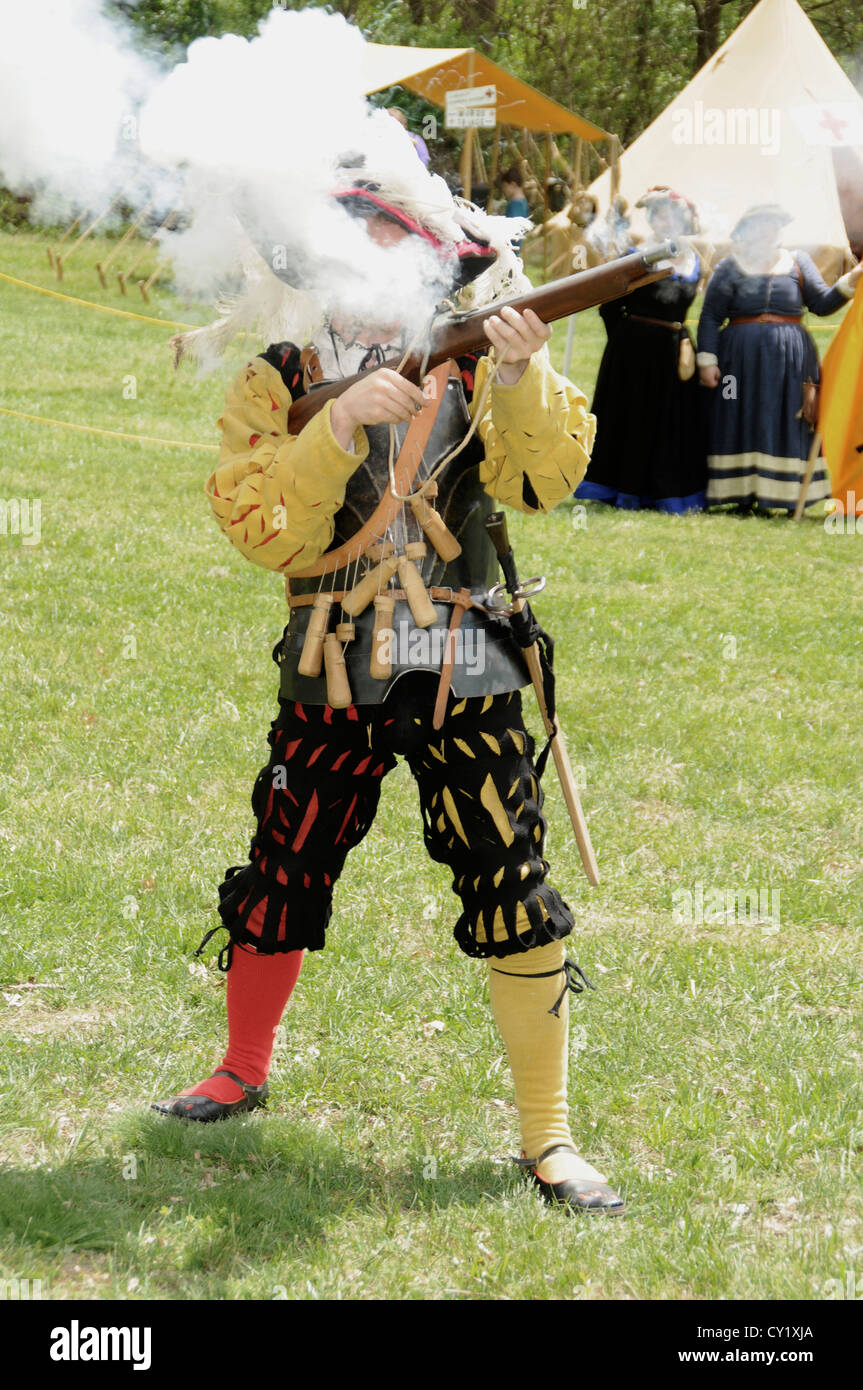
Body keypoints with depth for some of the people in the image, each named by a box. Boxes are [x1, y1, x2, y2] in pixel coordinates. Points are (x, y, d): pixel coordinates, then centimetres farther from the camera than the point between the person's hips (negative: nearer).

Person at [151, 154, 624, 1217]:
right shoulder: (279, 384, 0)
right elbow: (264, 530, -14)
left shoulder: (466, 372, 2)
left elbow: (543, 479, -14)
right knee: (281, 882, 12)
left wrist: (524, 379, -31)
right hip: (331, 684, 0)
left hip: (463, 682, 0)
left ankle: (546, 1136, 6)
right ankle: (242, 1071, 37)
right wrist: (341, 422, -27)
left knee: (516, 898, -4)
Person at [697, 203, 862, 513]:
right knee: (744, 422, -2)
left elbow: (822, 303, 6)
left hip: (790, 359, 2)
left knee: (786, 424, -1)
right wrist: (707, 361, -5)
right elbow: (710, 318, 4)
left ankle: (785, 496, 1)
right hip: (742, 358, -1)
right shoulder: (730, 267, 5)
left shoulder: (798, 262, 11)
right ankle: (743, 497, 2)